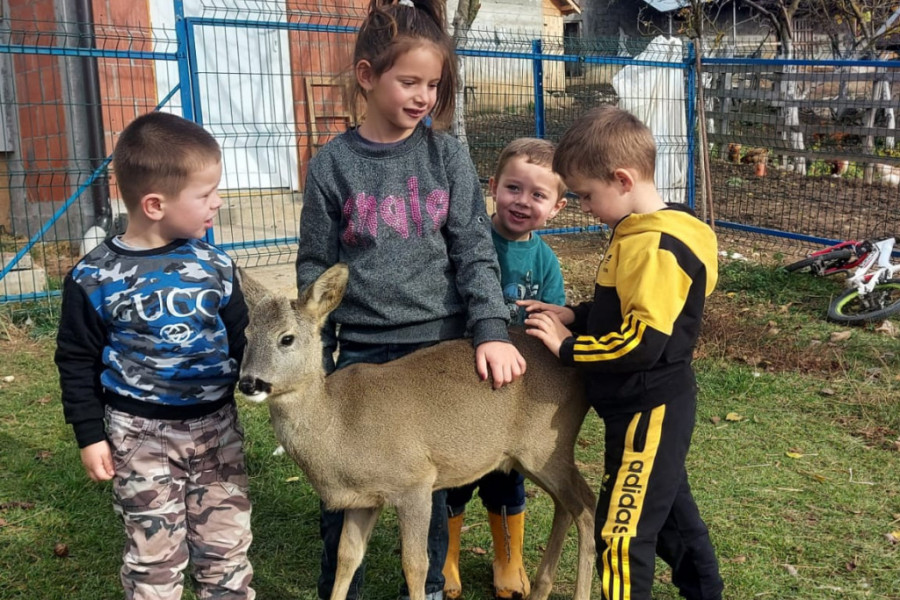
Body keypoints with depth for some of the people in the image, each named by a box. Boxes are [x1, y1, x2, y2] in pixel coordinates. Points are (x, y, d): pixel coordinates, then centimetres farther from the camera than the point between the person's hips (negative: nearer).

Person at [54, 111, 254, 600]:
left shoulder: (214, 266, -3)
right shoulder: (95, 279, -11)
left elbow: (239, 339, 7)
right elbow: (77, 361, -3)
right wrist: (90, 434, -3)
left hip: (217, 423, 3)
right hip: (141, 433, -3)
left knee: (227, 541, 13)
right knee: (155, 552, 10)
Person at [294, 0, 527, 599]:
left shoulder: (448, 155, 0)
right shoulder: (333, 164, -2)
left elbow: (475, 250, -3)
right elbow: (315, 269, 2)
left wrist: (492, 329, -15)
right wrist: (314, 360, 1)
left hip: (439, 346, 1)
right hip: (362, 351, 0)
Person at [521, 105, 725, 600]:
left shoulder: (656, 248, -24)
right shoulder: (637, 234, 7)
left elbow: (642, 343, -29)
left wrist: (566, 346, -18)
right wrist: (573, 316, 4)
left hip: (650, 410, -10)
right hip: (651, 405, 10)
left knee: (623, 532, -3)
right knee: (669, 509, 25)